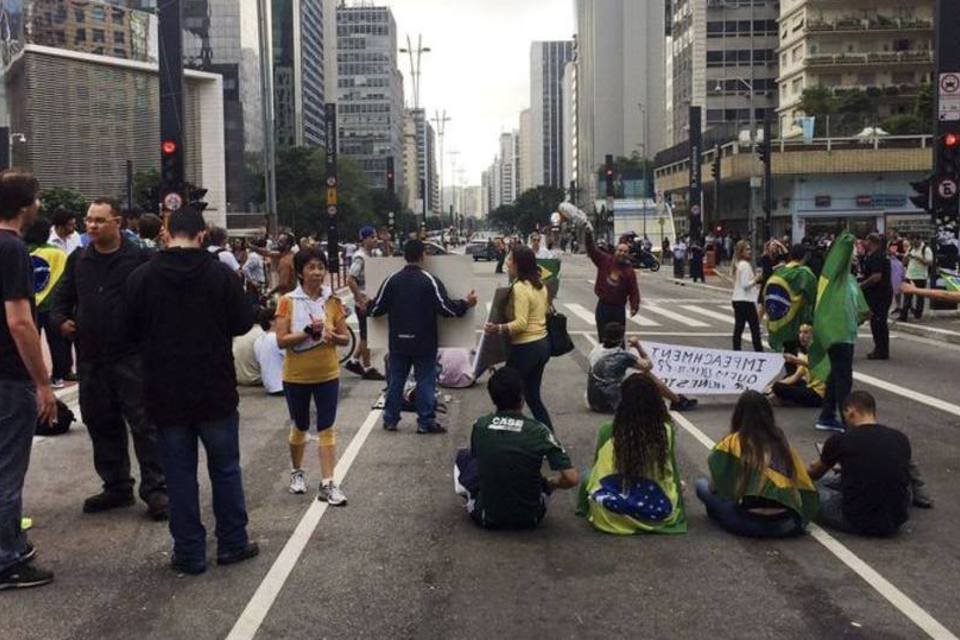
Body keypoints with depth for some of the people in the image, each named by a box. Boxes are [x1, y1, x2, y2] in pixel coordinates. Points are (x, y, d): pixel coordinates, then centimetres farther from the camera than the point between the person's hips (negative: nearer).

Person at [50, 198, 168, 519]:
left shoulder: (140, 258, -4)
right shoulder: (78, 260, 12)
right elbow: (62, 298, 18)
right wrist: (61, 320, 1)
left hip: (131, 356, -5)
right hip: (90, 358, 6)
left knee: (144, 423, -4)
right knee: (101, 424, 12)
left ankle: (155, 489, 4)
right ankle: (116, 487, 25)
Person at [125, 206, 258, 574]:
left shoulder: (141, 278, -6)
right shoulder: (221, 274, -10)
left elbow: (133, 328, 2)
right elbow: (243, 323, -3)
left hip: (165, 393, 1)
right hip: (216, 392, -1)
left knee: (180, 473, 9)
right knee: (225, 469, 13)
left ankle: (189, 554, 13)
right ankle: (232, 544, 21)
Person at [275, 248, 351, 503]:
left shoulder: (332, 301, -1)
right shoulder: (288, 302, -8)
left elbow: (346, 337, 4)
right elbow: (281, 340, -13)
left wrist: (333, 337, -18)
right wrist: (308, 332, -25)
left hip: (327, 375, 1)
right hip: (296, 376, -1)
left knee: (326, 428, -1)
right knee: (300, 427, 15)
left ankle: (327, 484, 2)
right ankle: (297, 472, 37)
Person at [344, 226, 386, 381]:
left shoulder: (371, 255, 11)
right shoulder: (360, 257, -16)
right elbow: (350, 280, -23)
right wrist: (361, 300, -22)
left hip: (371, 301, 9)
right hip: (364, 303, -9)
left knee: (366, 335, 16)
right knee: (366, 336, 0)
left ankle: (355, 361, 26)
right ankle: (367, 369, 9)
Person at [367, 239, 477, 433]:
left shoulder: (392, 280, -2)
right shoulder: (430, 280, -11)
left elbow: (376, 309, 1)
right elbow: (446, 308, -14)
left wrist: (366, 307, 23)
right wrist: (466, 304, 2)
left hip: (398, 342, 3)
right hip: (424, 343, -3)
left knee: (395, 381, 12)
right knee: (425, 381, 4)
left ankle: (390, 419, 19)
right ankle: (426, 422, 5)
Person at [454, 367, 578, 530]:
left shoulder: (479, 426, -8)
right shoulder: (539, 431, -15)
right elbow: (572, 478, -18)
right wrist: (550, 484, 4)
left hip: (487, 518, 1)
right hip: (529, 519, -1)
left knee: (464, 456, 20)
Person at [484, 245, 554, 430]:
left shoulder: (520, 288, -18)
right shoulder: (540, 285, 9)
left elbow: (521, 323, -24)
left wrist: (499, 329, -31)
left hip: (525, 348, -9)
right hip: (543, 344, 9)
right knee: (533, 395, 17)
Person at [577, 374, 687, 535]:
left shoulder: (608, 432, -7)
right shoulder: (666, 430, -7)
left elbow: (597, 472, 6)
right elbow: (672, 472, 4)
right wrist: (677, 488, 26)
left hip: (612, 514, 0)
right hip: (658, 513, 0)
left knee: (586, 476, 28)